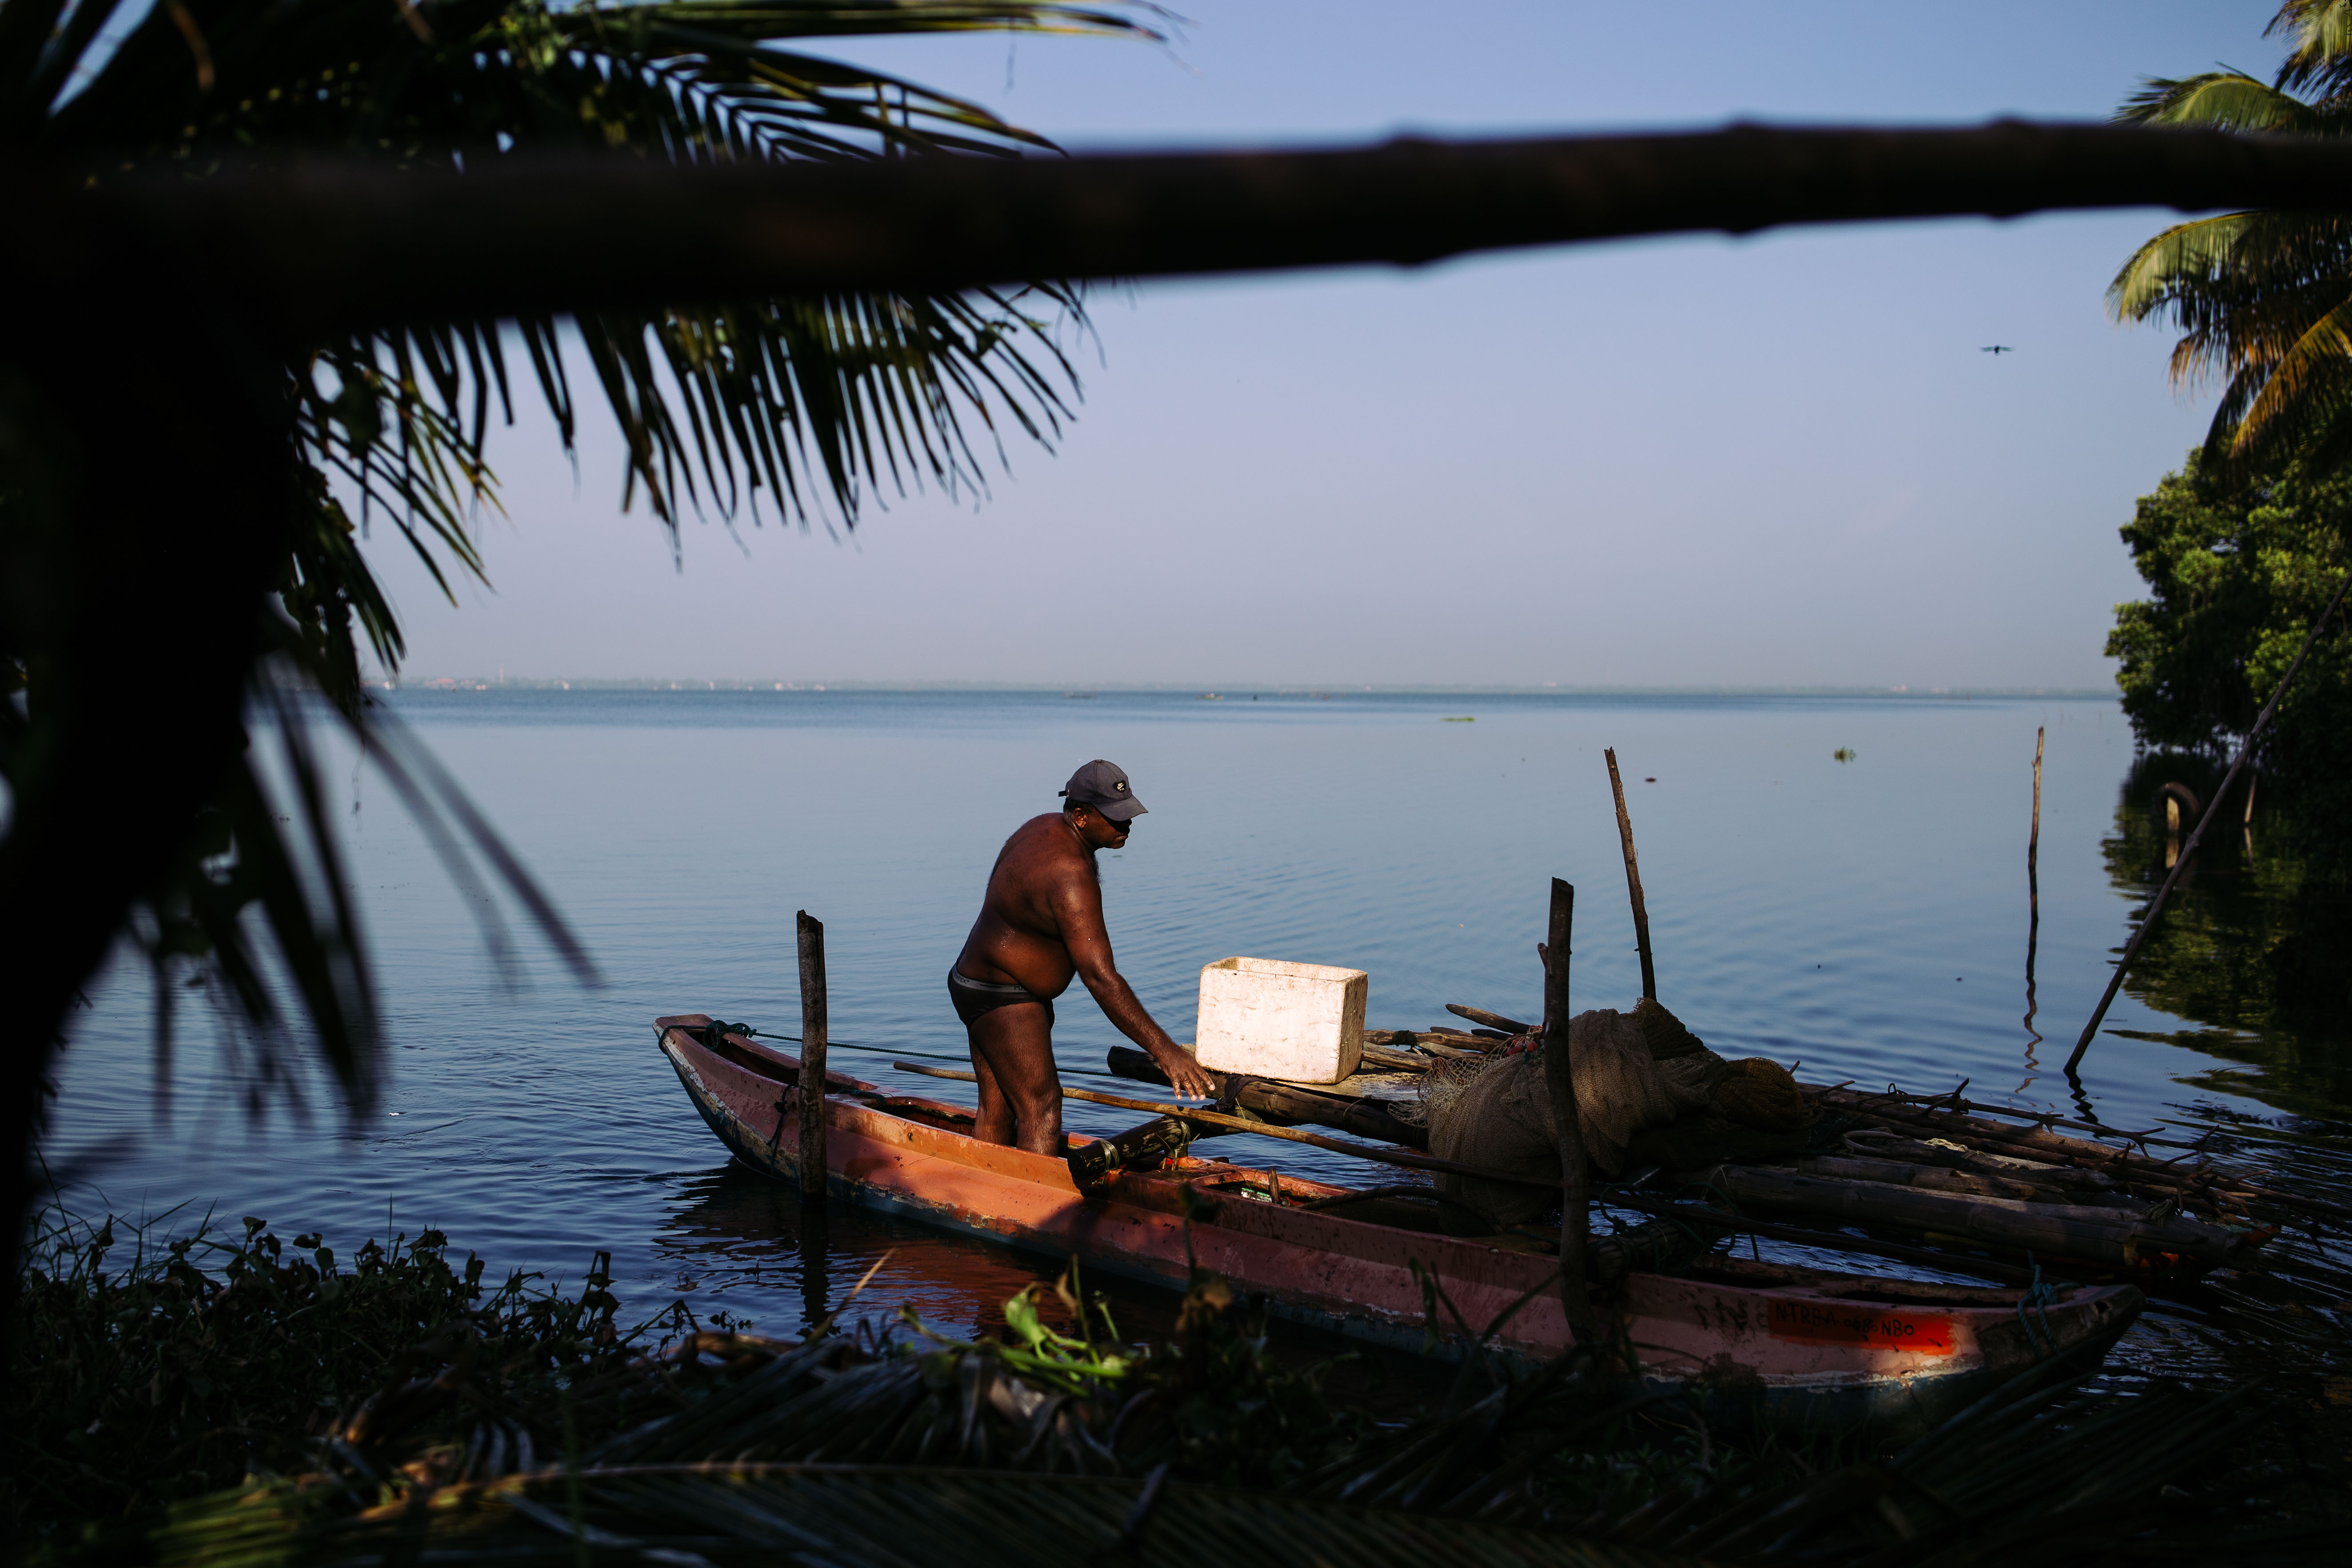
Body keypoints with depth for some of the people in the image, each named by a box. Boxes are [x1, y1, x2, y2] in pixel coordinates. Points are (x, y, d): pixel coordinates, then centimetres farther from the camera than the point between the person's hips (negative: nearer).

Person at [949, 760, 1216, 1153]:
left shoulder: (1048, 827, 4)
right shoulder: (1070, 877, -28)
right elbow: (1101, 978, -33)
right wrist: (1163, 1049, -34)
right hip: (1002, 1000, -10)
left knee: (996, 1113, 12)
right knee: (1042, 1108, -12)